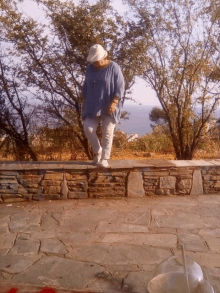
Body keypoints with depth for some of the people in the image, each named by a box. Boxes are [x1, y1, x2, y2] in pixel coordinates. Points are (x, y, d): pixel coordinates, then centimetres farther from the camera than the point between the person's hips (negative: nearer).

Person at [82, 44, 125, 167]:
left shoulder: (113, 67, -7)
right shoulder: (90, 68, 8)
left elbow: (120, 87, -11)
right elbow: (86, 87, 18)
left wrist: (114, 103, -22)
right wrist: (86, 101, 14)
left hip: (109, 107, -4)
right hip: (93, 106, 4)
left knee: (107, 132, -4)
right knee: (88, 128, -8)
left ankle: (105, 159, 4)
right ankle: (98, 151, 14)